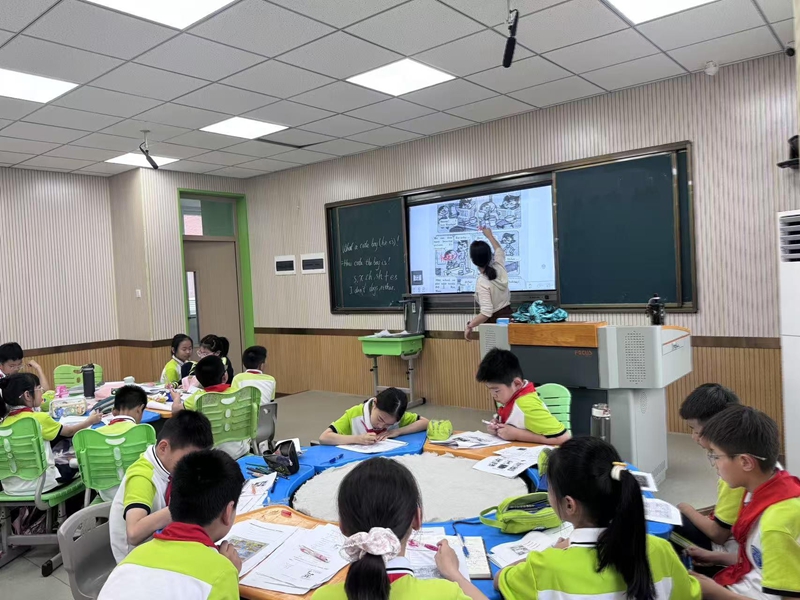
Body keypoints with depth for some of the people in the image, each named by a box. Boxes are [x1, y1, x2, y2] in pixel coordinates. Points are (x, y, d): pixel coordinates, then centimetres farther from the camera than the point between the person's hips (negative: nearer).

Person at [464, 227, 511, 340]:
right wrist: (489, 235, 35)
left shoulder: (482, 283, -21)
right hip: (508, 317, 7)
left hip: (493, 323, -7)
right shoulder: (499, 268, -2)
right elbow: (499, 250, 22)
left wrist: (470, 326, -16)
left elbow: (486, 313, -27)